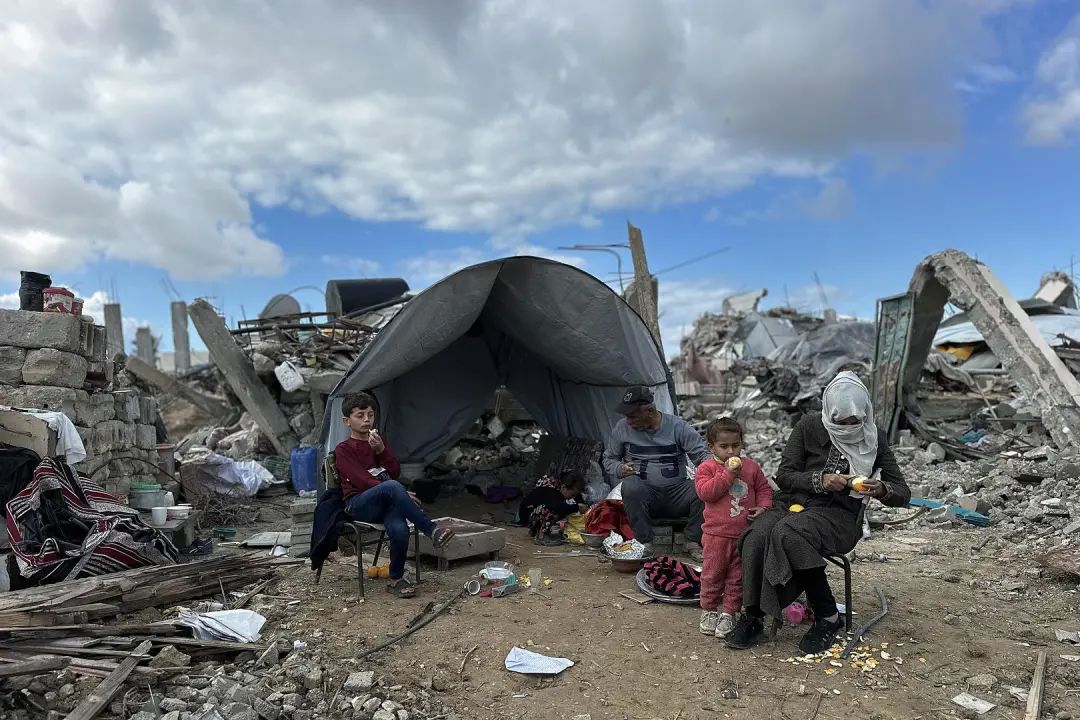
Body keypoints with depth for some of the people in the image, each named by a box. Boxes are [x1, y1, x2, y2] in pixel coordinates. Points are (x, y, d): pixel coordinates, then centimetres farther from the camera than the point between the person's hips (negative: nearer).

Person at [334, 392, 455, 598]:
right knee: (392, 487, -37)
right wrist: (401, 495, -17)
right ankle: (432, 531, -32)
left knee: (399, 529, -32)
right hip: (359, 505, -4)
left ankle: (396, 579, -9)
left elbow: (395, 473, 7)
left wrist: (381, 449, -10)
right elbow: (363, 481, -11)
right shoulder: (343, 450, 1)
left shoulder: (379, 441, 18)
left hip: (385, 503, 4)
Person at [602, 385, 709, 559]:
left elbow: (702, 454, 1)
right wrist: (620, 469, -9)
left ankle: (693, 542, -7)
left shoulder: (678, 426, 1)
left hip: (676, 492, 0)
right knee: (631, 486, -35)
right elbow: (609, 459, 15)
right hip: (644, 496, 0)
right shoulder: (622, 428, 4)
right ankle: (644, 543, -20)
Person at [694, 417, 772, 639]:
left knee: (738, 575, 9)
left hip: (745, 533, 3)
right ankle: (709, 610, 23)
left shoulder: (751, 467, 6)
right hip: (717, 533, -3)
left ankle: (729, 613, 21)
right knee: (713, 573, 7)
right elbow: (705, 492, -18)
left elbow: (764, 489, 13)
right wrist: (728, 473, -20)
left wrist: (763, 506, -6)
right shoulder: (707, 468, -5)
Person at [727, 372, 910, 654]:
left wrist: (880, 490, -18)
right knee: (755, 539, -31)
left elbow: (902, 493, 6)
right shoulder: (810, 426, 1)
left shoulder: (873, 438, 2)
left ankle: (827, 618, -18)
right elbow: (783, 476, 1)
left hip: (839, 515, -2)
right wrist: (820, 480, -18)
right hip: (794, 501, 2)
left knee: (788, 534, -36)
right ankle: (752, 615, -13)